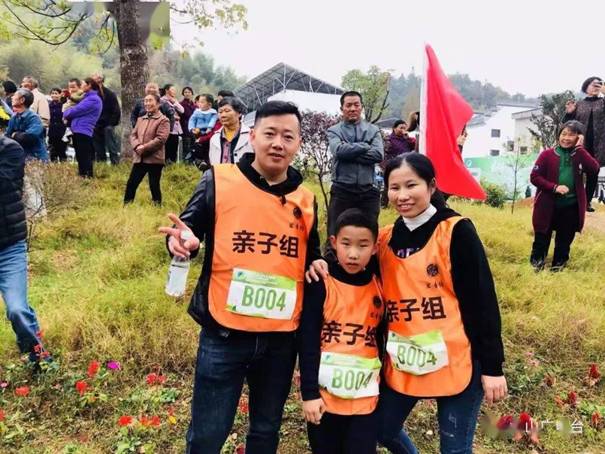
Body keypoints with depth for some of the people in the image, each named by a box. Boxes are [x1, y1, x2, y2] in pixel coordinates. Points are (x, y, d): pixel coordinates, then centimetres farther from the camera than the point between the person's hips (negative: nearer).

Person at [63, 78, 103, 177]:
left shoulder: (93, 99, -11)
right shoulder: (89, 97, 22)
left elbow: (76, 110, -12)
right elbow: (78, 110, 24)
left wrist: (66, 113, 5)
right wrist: (68, 113, 6)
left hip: (83, 132, -10)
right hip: (79, 131, 10)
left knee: (84, 160, -10)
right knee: (81, 159, 14)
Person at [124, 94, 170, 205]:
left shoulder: (163, 120, -3)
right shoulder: (140, 119, 19)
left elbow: (161, 139, -14)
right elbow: (133, 135, 12)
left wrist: (144, 148, -16)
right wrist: (137, 146, -10)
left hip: (154, 159, -6)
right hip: (139, 158, 6)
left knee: (154, 186, 1)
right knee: (131, 184, 7)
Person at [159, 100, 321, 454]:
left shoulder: (306, 200, 5)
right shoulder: (218, 182, -5)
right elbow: (189, 235, -4)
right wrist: (182, 243, -25)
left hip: (281, 339, 4)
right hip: (224, 335, -3)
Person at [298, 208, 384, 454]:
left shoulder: (379, 287, 1)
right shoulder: (321, 285, -10)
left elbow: (382, 338, 8)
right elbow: (307, 341, -9)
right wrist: (309, 393, -11)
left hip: (365, 399, 2)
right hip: (325, 395, -2)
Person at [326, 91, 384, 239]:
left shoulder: (373, 130, 9)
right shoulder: (334, 131, 5)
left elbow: (378, 155, -8)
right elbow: (339, 150, -16)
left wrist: (349, 154, -11)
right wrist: (365, 146, -7)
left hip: (368, 191, 2)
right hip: (341, 191, -1)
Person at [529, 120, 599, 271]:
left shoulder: (580, 155, 3)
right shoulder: (547, 154, -3)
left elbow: (594, 170, -15)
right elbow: (534, 177, -6)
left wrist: (579, 148, -14)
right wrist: (554, 187, -19)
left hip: (571, 208, 2)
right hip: (548, 207, -2)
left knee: (564, 242, 13)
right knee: (541, 240, 8)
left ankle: (558, 268, 28)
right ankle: (536, 266, 25)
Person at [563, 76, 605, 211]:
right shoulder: (578, 105, 8)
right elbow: (568, 124, 10)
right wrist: (568, 113, -9)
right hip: (580, 144, -1)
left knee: (593, 174, 5)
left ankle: (588, 201, 12)